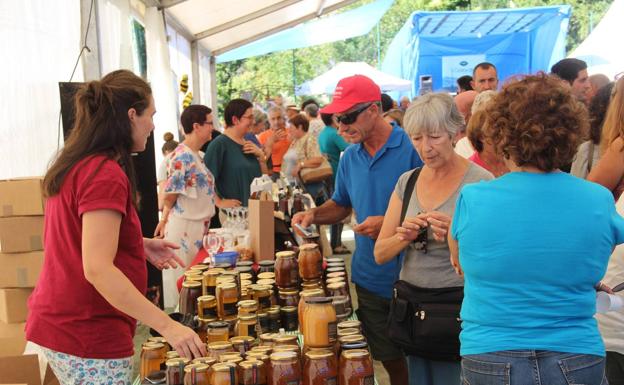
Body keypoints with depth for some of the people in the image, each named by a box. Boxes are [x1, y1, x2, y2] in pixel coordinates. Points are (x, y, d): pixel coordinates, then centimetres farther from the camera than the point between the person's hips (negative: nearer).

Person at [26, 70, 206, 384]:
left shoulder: (75, 165, 8)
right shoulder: (106, 174, -21)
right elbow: (98, 269, -28)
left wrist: (139, 246, 12)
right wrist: (167, 325, -29)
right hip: (87, 335, -9)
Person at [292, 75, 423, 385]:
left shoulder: (412, 148, -15)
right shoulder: (350, 157, 5)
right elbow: (341, 205, 19)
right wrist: (315, 214, 0)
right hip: (370, 279, 6)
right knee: (388, 358, 18)